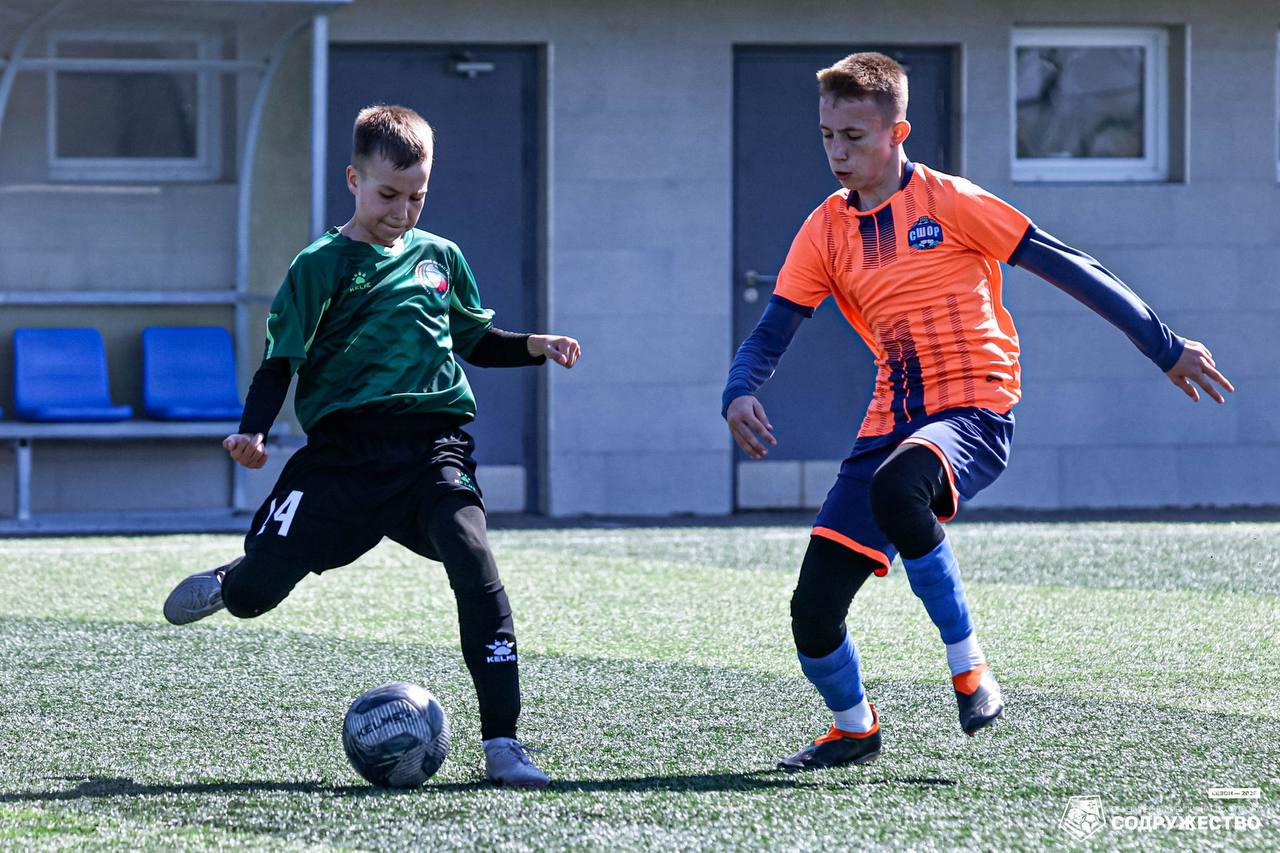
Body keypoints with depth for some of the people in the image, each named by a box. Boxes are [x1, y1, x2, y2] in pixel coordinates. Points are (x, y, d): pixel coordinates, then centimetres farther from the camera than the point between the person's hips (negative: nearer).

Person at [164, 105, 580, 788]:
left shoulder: (440, 257, 14)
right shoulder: (323, 266, 1)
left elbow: (476, 342, 27)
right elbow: (281, 360, -2)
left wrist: (534, 347, 8)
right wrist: (253, 430, -19)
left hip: (433, 443, 2)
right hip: (343, 445, -2)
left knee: (475, 568, -24)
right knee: (255, 591, -7)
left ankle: (502, 743, -21)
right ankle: (227, 583, 35)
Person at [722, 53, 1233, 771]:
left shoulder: (948, 203, -4)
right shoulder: (826, 231, 10)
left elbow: (1068, 268, -2)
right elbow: (771, 335, 8)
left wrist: (1166, 347, -3)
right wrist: (740, 394, -15)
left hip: (974, 415, -5)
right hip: (893, 426, 5)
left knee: (896, 488, -40)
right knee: (814, 610, -6)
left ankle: (968, 663, -20)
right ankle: (854, 729, 25)